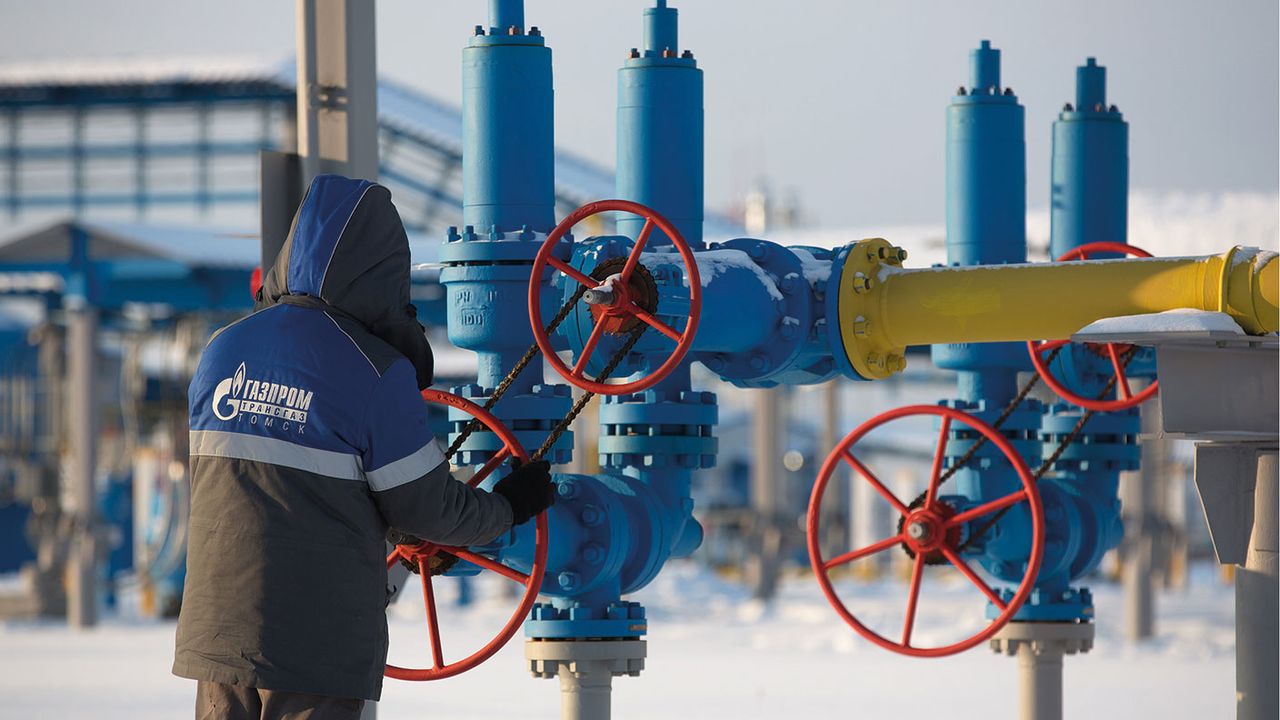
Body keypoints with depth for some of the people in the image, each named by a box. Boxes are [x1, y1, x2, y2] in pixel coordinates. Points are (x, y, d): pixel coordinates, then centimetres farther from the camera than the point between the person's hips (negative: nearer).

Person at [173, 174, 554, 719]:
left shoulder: (223, 351, 6)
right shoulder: (376, 371, -12)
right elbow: (428, 508, -5)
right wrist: (507, 508, 15)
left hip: (215, 631, 5)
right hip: (318, 646, -5)